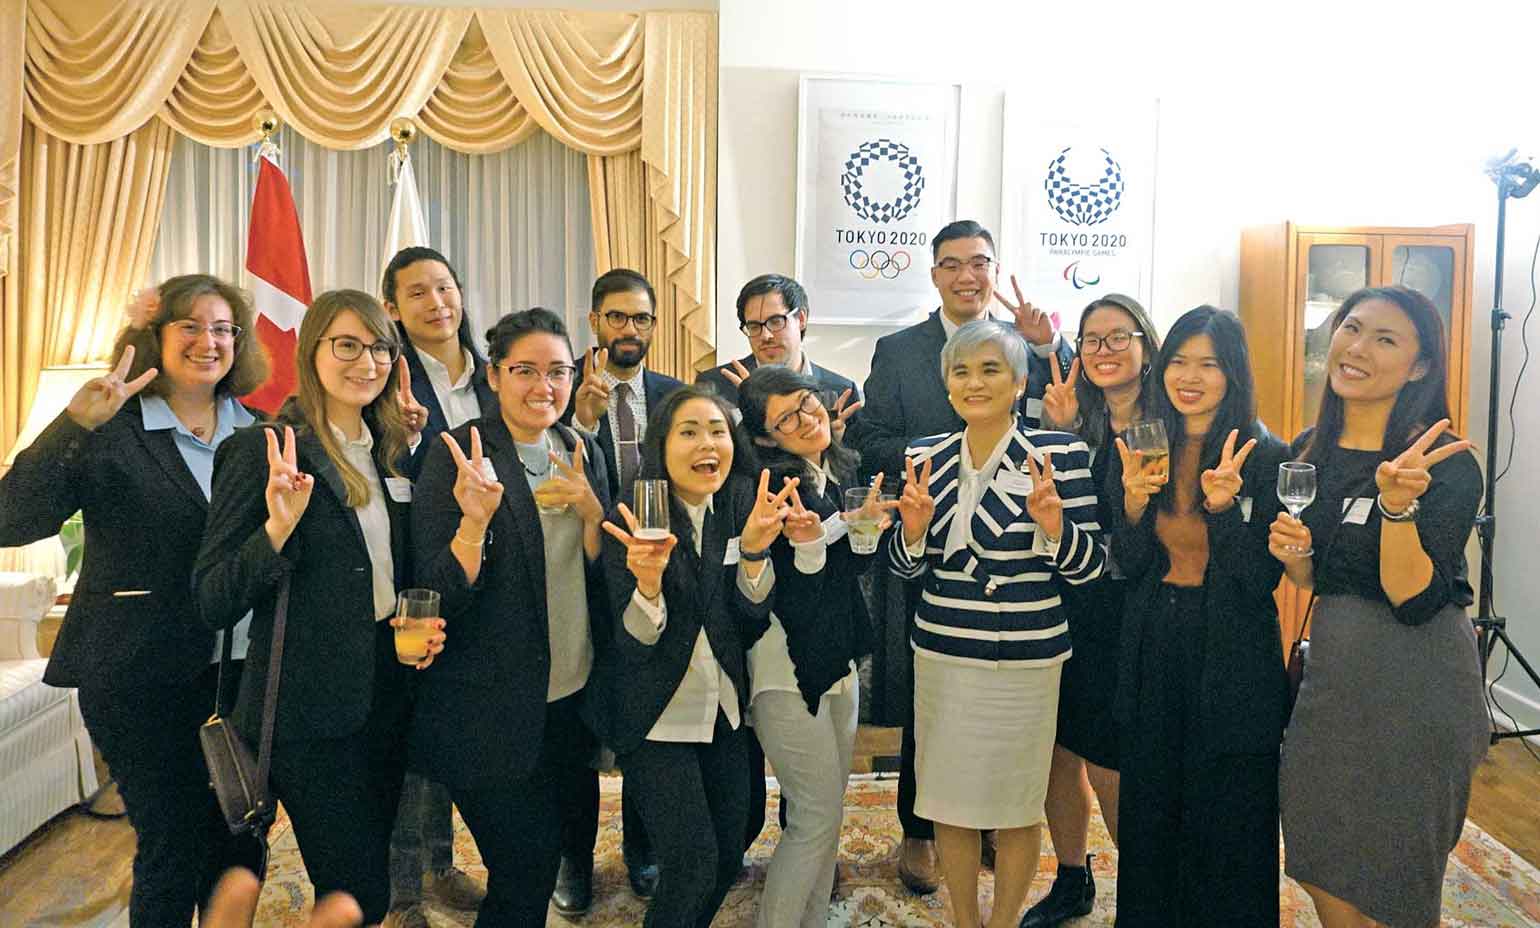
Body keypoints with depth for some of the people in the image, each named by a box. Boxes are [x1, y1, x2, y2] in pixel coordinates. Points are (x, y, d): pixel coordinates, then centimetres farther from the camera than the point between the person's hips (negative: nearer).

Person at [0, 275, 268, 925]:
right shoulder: (109, 432, -6)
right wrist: (75, 424, -29)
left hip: (246, 670, 4)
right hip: (145, 679, -4)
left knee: (242, 847, 14)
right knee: (172, 849, 6)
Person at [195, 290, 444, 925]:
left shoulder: (389, 452, 8)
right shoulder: (262, 451, -13)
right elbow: (214, 604, -16)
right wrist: (278, 526, -31)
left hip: (387, 696, 7)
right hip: (310, 711, -6)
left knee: (368, 876, 18)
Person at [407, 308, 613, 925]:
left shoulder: (582, 452, 5)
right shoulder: (458, 455, -12)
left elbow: (602, 571, 4)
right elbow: (442, 596, -16)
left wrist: (591, 509, -15)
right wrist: (475, 518, -33)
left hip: (574, 699, 6)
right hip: (492, 709, -6)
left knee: (548, 853, 20)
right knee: (526, 871, -1)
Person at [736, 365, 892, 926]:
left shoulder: (839, 470, 5)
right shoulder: (770, 487, -19)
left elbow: (852, 569, 8)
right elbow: (793, 600, -20)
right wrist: (807, 544, -37)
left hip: (838, 658, 8)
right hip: (789, 668, -8)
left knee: (827, 811, 17)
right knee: (818, 815, 1)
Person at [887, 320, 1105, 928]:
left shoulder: (1060, 453, -8)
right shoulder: (926, 459, 3)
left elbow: (1087, 567, -7)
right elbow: (906, 567, 7)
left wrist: (1054, 527, -27)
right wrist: (913, 530, -14)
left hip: (1024, 660, -3)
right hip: (941, 653, 3)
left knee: (1016, 807, 12)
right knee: (950, 800, 13)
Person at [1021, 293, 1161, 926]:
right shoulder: (1074, 423, 7)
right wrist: (1058, 433, -10)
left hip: (1130, 613, -4)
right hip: (1065, 609, 5)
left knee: (1110, 768, 0)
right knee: (1059, 751, 14)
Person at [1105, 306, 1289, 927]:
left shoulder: (1265, 457, -9)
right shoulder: (1141, 451, 2)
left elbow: (1263, 579, -13)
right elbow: (1130, 569, 1)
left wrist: (1224, 506, -27)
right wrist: (1133, 505, -17)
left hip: (1234, 655, -3)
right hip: (1152, 649, 4)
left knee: (1228, 819, 10)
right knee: (1149, 811, 16)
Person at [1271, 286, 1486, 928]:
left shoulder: (1446, 464, -17)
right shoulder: (1309, 452, 2)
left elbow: (1414, 602, -22)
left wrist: (1397, 503, -35)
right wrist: (1290, 551, -11)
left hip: (1417, 682, -6)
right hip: (1332, 668, 6)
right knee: (1318, 863, 18)